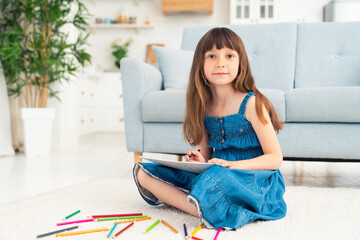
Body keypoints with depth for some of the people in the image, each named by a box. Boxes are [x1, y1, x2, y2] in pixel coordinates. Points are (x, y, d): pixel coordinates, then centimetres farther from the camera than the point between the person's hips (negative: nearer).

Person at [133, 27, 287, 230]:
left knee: (216, 176, -39)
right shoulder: (204, 106, 6)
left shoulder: (251, 103, -11)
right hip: (213, 174, 6)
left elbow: (275, 158, -10)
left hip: (255, 180, -5)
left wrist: (234, 165, -24)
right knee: (144, 173, 1)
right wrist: (201, 161, -9)